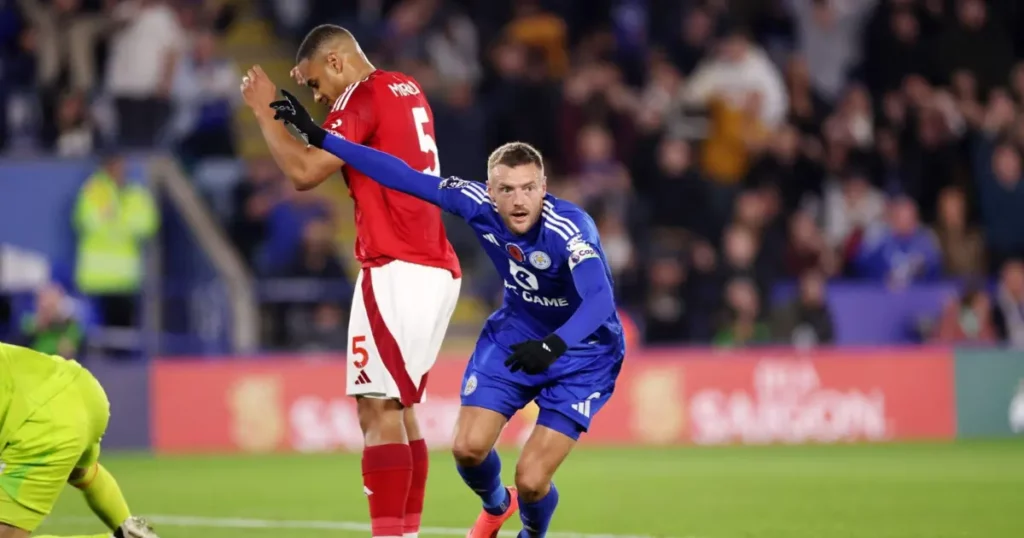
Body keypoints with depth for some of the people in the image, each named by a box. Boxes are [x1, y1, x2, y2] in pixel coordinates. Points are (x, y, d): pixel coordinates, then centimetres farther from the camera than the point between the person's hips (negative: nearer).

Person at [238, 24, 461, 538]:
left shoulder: (363, 97, -8)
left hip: (398, 271, -9)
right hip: (437, 269, 9)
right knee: (400, 408, 11)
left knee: (378, 408, -11)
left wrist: (265, 111, -4)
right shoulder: (407, 91, 18)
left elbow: (304, 171, -15)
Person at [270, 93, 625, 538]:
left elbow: (600, 300, -48)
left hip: (580, 348, -5)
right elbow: (405, 177, -12)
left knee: (531, 480, -12)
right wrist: (318, 136, -13)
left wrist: (553, 346, -66)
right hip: (516, 330, 5)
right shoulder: (479, 203, -19)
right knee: (468, 447, -5)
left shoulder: (571, 230, -33)